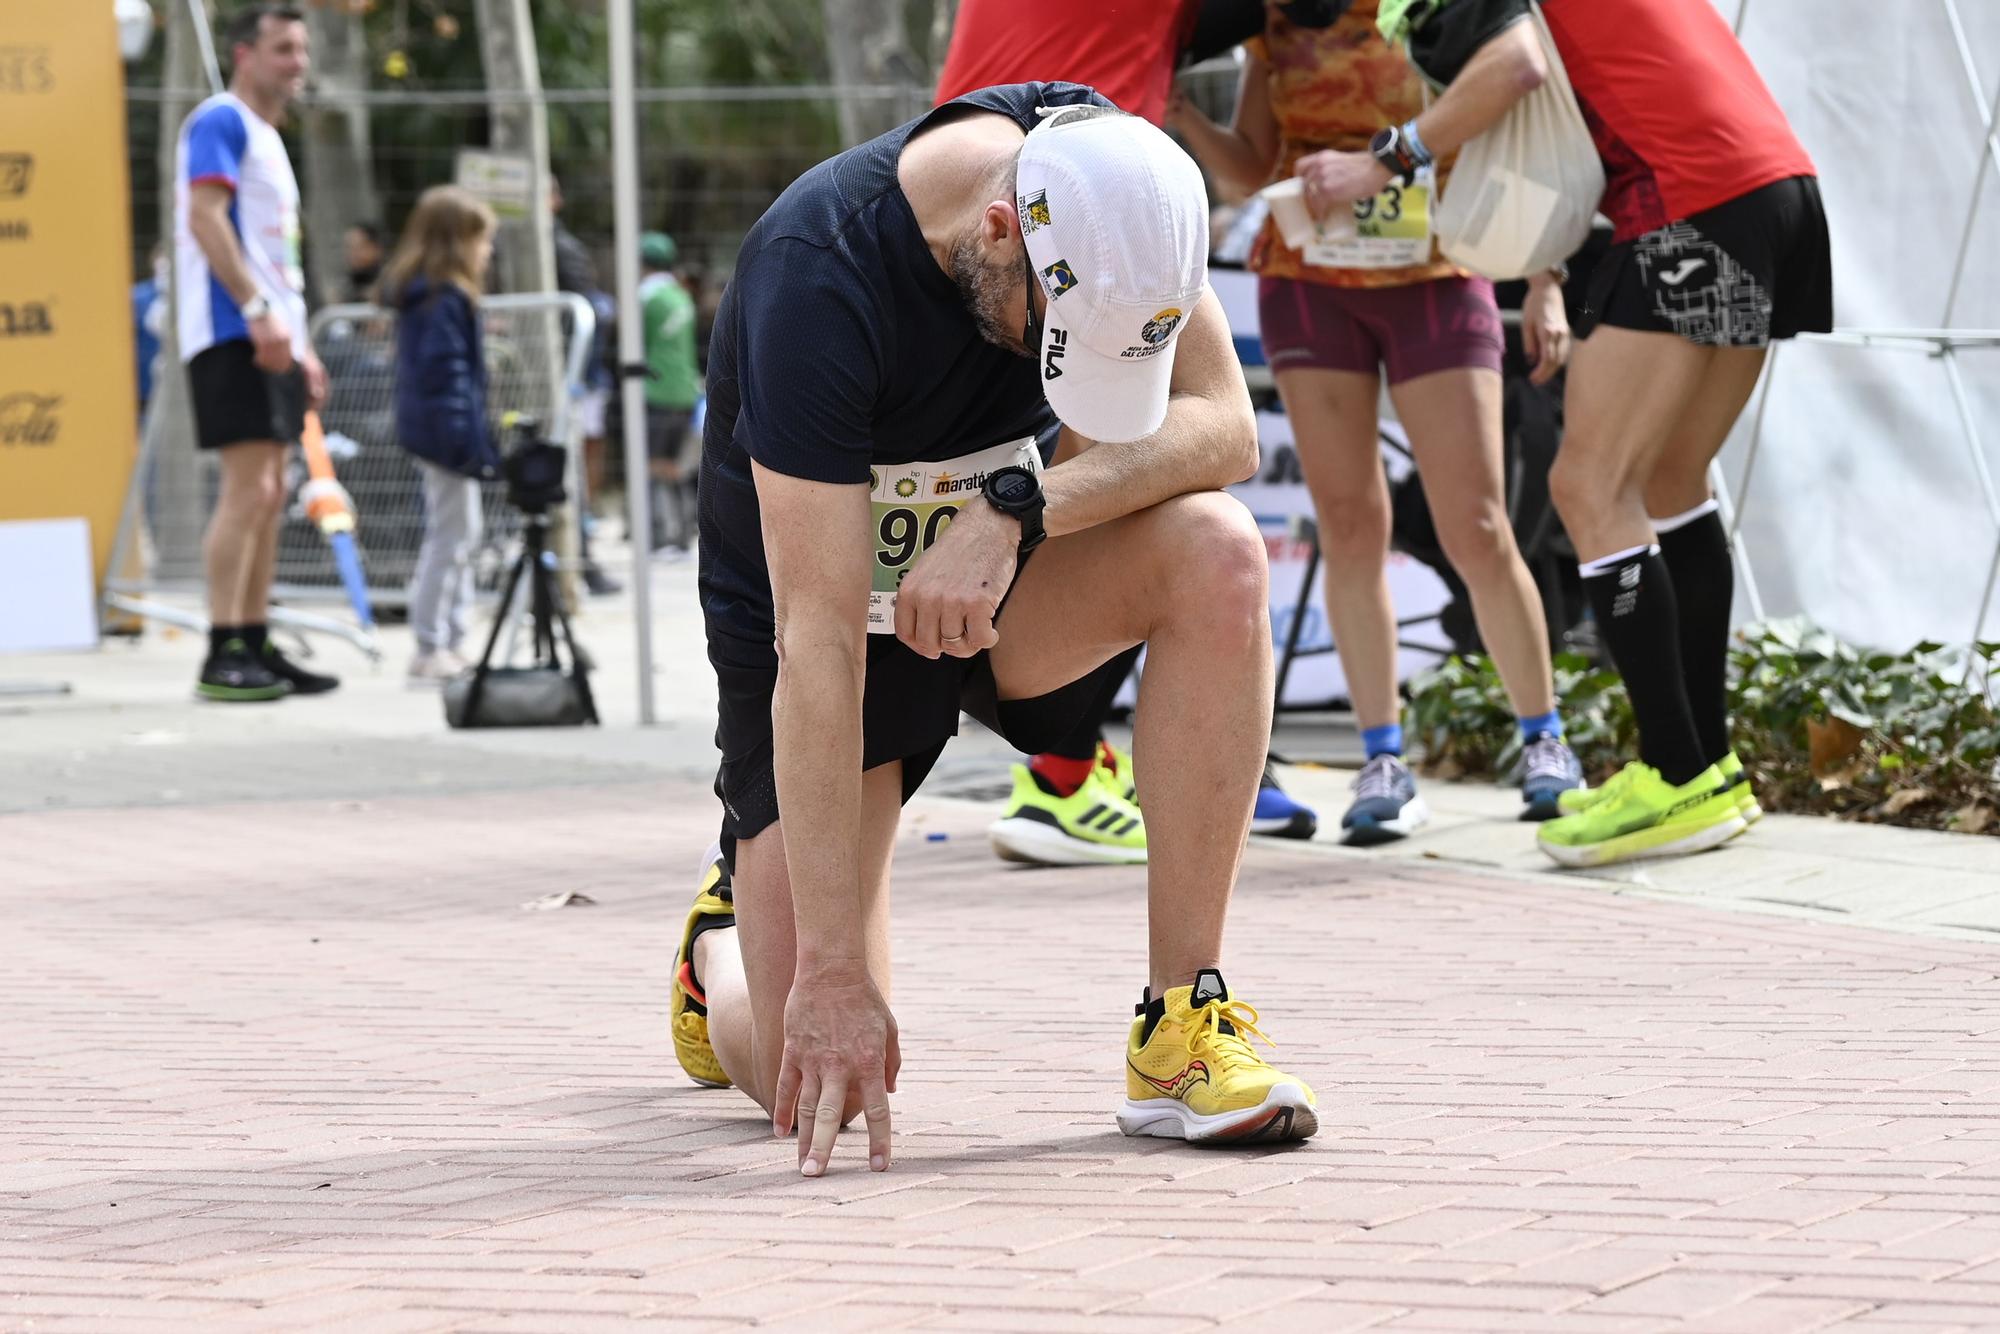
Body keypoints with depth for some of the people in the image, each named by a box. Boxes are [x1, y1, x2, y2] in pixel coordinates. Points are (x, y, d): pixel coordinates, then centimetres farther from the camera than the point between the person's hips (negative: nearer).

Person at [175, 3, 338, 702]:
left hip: (271, 338, 10)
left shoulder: (266, 138, 23)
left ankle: (255, 646, 12)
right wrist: (257, 312, -25)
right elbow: (207, 218, -18)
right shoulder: (221, 122, -6)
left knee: (269, 495, 9)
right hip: (232, 333, -10)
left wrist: (301, 348, 22)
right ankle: (223, 656, -15)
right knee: (248, 488, -14)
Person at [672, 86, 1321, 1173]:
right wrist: (831, 968, -36)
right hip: (815, 602, -4)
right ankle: (727, 936, 27)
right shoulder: (815, 280, -33)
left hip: (997, 562, 4)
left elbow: (1222, 425, -19)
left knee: (1217, 550, -29)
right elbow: (818, 639, -35)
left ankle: (1182, 1026, -21)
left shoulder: (1107, 169, -18)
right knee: (811, 1079, -13)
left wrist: (1014, 511, -36)